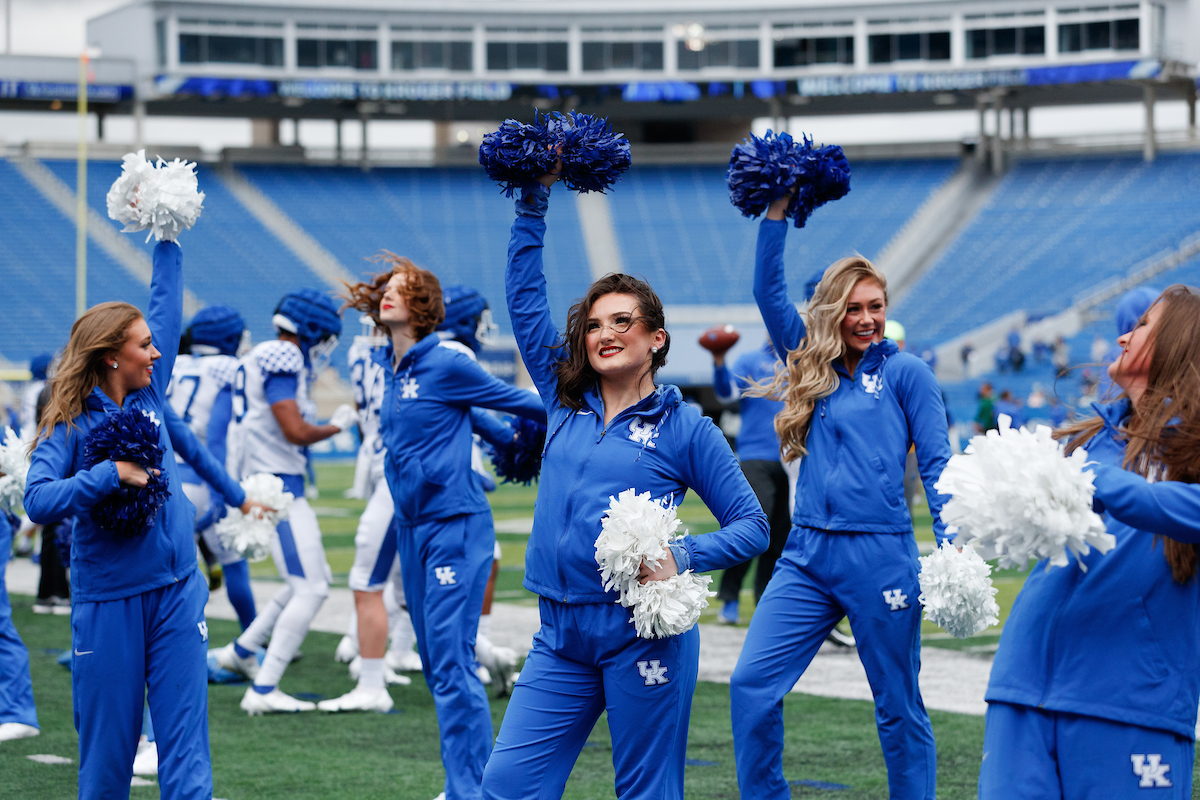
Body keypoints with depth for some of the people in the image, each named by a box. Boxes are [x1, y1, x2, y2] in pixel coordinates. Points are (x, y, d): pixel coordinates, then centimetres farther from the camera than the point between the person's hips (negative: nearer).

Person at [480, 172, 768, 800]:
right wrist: (532, 205, 10)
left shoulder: (685, 428, 1)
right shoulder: (565, 402, 12)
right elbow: (524, 298, 15)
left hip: (643, 631, -4)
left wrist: (682, 558, -15)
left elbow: (752, 526, 1)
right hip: (559, 635, 4)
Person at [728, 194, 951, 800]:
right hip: (807, 555, 4)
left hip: (881, 557, -4)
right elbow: (768, 290, 10)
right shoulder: (811, 363, 13)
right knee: (751, 686, -7)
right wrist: (776, 214, 1)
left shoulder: (905, 372, 1)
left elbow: (936, 464, -1)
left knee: (898, 708, 5)